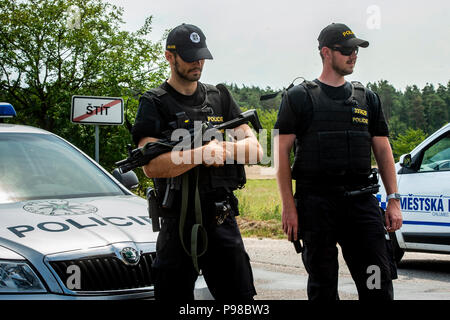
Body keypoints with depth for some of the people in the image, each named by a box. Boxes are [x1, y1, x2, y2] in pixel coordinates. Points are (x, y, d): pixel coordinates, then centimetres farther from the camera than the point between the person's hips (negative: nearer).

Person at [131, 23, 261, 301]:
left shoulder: (220, 98, 13)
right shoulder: (155, 104, -1)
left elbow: (255, 149, 7)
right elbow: (152, 166, -15)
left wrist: (222, 148, -12)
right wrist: (203, 153, -22)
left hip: (223, 219, 4)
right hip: (179, 223, -3)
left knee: (240, 295, 8)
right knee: (173, 295, 6)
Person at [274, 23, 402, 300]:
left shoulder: (367, 98, 15)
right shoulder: (299, 97, 3)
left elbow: (383, 151, 14)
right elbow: (282, 152, -1)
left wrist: (394, 201, 5)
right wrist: (288, 207, -8)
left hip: (361, 201, 3)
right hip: (316, 201, -3)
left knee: (379, 282, -2)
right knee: (323, 286, 6)